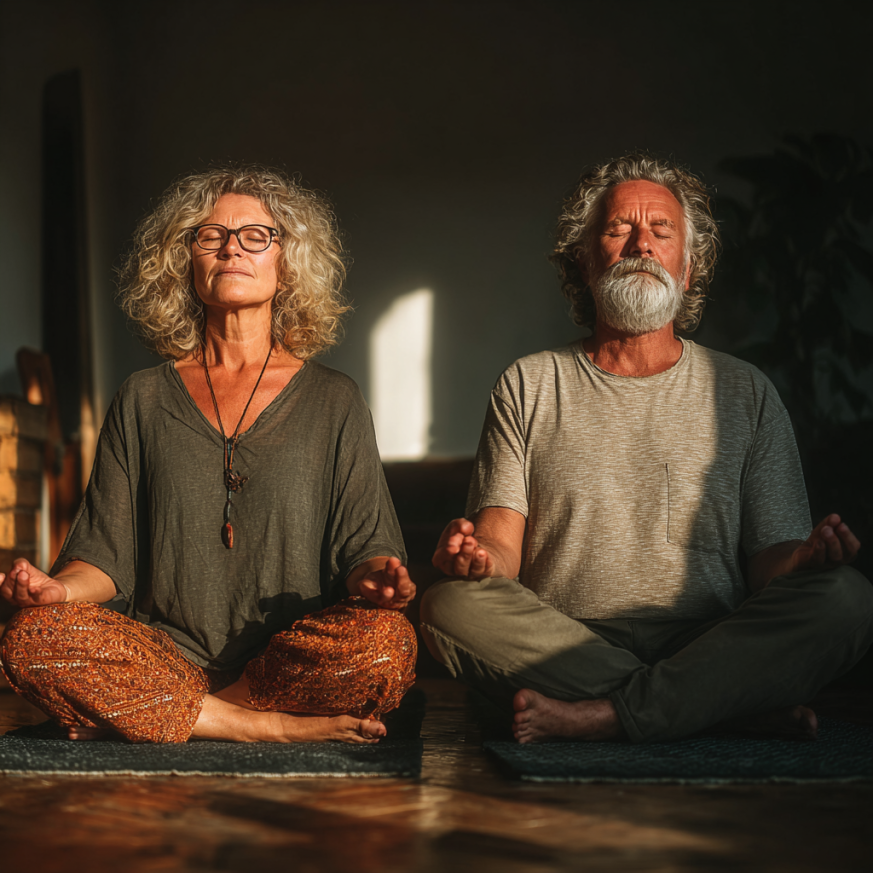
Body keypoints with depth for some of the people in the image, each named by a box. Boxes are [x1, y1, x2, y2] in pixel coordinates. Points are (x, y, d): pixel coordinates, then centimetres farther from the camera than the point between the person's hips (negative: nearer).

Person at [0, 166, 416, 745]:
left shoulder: (334, 402, 10)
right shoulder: (143, 402, 14)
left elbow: (364, 546, 7)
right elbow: (107, 551, 10)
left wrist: (373, 578, -18)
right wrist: (60, 587, -13)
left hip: (295, 658, -1)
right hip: (167, 651, 1)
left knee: (386, 640, -33)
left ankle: (150, 716, -17)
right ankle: (281, 726, -22)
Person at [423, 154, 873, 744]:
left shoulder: (744, 392, 14)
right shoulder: (530, 386, 14)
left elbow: (769, 558, 8)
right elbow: (503, 545, 5)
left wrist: (806, 558, -17)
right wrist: (479, 556, -21)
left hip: (709, 646, 0)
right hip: (559, 648, 0)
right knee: (451, 606, -30)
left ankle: (606, 716, -31)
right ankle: (739, 705, -26)